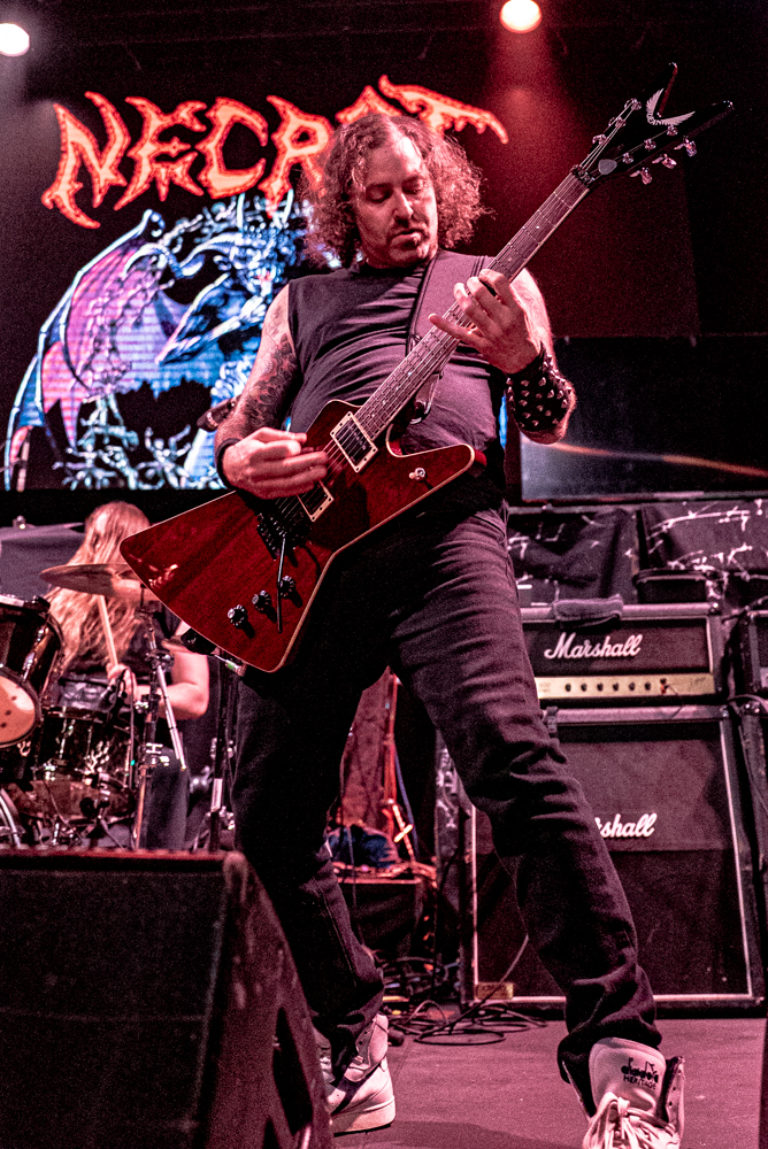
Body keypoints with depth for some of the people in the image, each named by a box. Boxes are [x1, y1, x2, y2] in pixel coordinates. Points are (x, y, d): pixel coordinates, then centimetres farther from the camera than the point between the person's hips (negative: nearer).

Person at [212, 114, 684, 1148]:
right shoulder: (305, 299, 28)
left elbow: (550, 424, 14)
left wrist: (521, 357, -8)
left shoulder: (495, 279, 24)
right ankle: (349, 1041, 19)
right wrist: (239, 459, -1)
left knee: (515, 761, -25)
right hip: (306, 542, 3)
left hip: (445, 529, -3)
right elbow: (239, 426, 24)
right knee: (269, 812, -1)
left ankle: (623, 1058, -14)